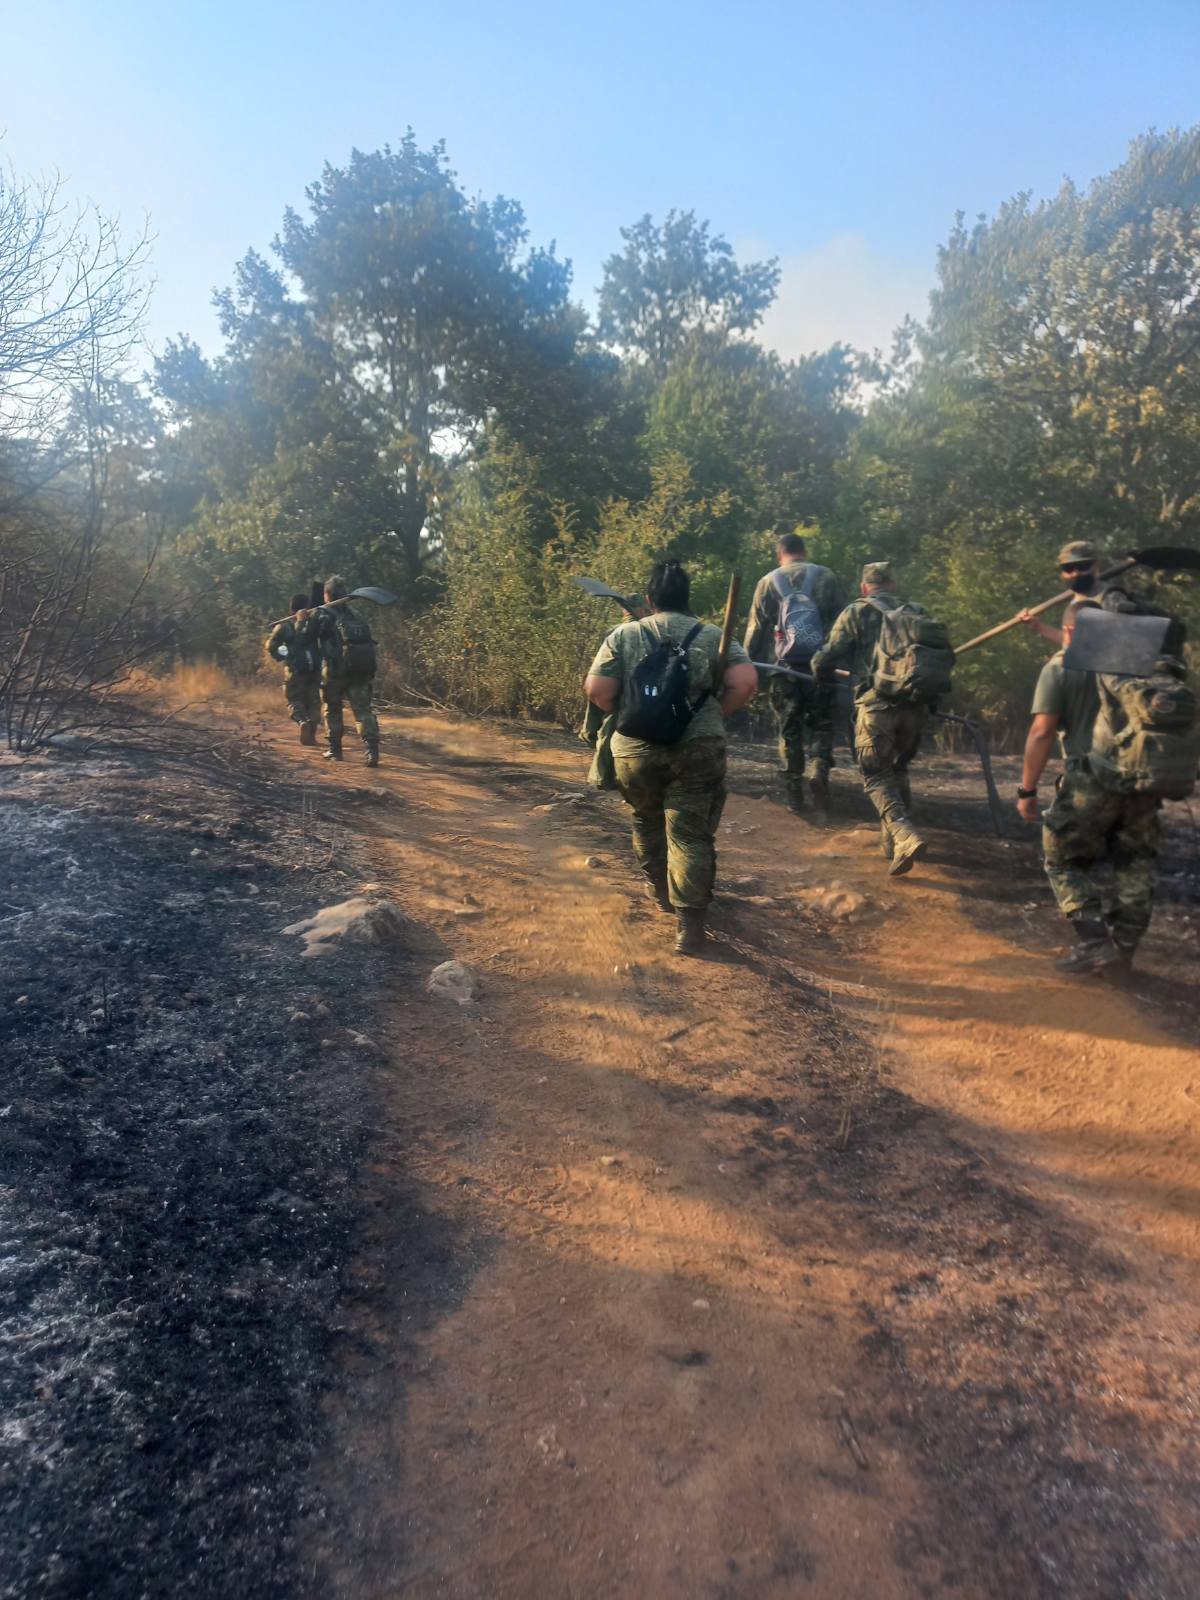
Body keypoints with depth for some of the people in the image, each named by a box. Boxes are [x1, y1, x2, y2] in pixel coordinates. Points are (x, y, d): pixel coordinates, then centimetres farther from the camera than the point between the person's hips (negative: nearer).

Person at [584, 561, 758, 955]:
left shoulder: (623, 636, 2)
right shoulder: (712, 636, 2)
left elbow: (596, 691, -6)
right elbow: (744, 682, -9)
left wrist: (624, 714, 12)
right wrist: (715, 715, 6)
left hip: (635, 751, 1)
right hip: (698, 750, -1)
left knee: (648, 825, 24)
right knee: (690, 836, 2)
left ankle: (661, 892, 41)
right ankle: (689, 926, -2)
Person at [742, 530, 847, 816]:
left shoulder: (768, 582, 4)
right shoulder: (827, 577, 4)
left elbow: (755, 629, 2)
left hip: (782, 666, 0)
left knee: (788, 728, 9)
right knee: (821, 723, 10)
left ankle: (793, 792, 10)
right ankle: (819, 769, -15)